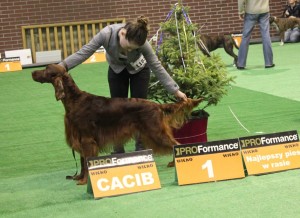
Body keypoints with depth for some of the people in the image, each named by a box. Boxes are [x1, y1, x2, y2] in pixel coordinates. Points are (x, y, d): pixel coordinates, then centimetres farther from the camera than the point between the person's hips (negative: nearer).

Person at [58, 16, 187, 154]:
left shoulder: (142, 43, -37)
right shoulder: (107, 34, -39)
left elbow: (156, 67, -27)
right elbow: (84, 52, -33)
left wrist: (175, 90, -26)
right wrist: (61, 66, -44)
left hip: (139, 69, -1)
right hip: (116, 70, 1)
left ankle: (141, 148, 9)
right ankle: (118, 151, 7)